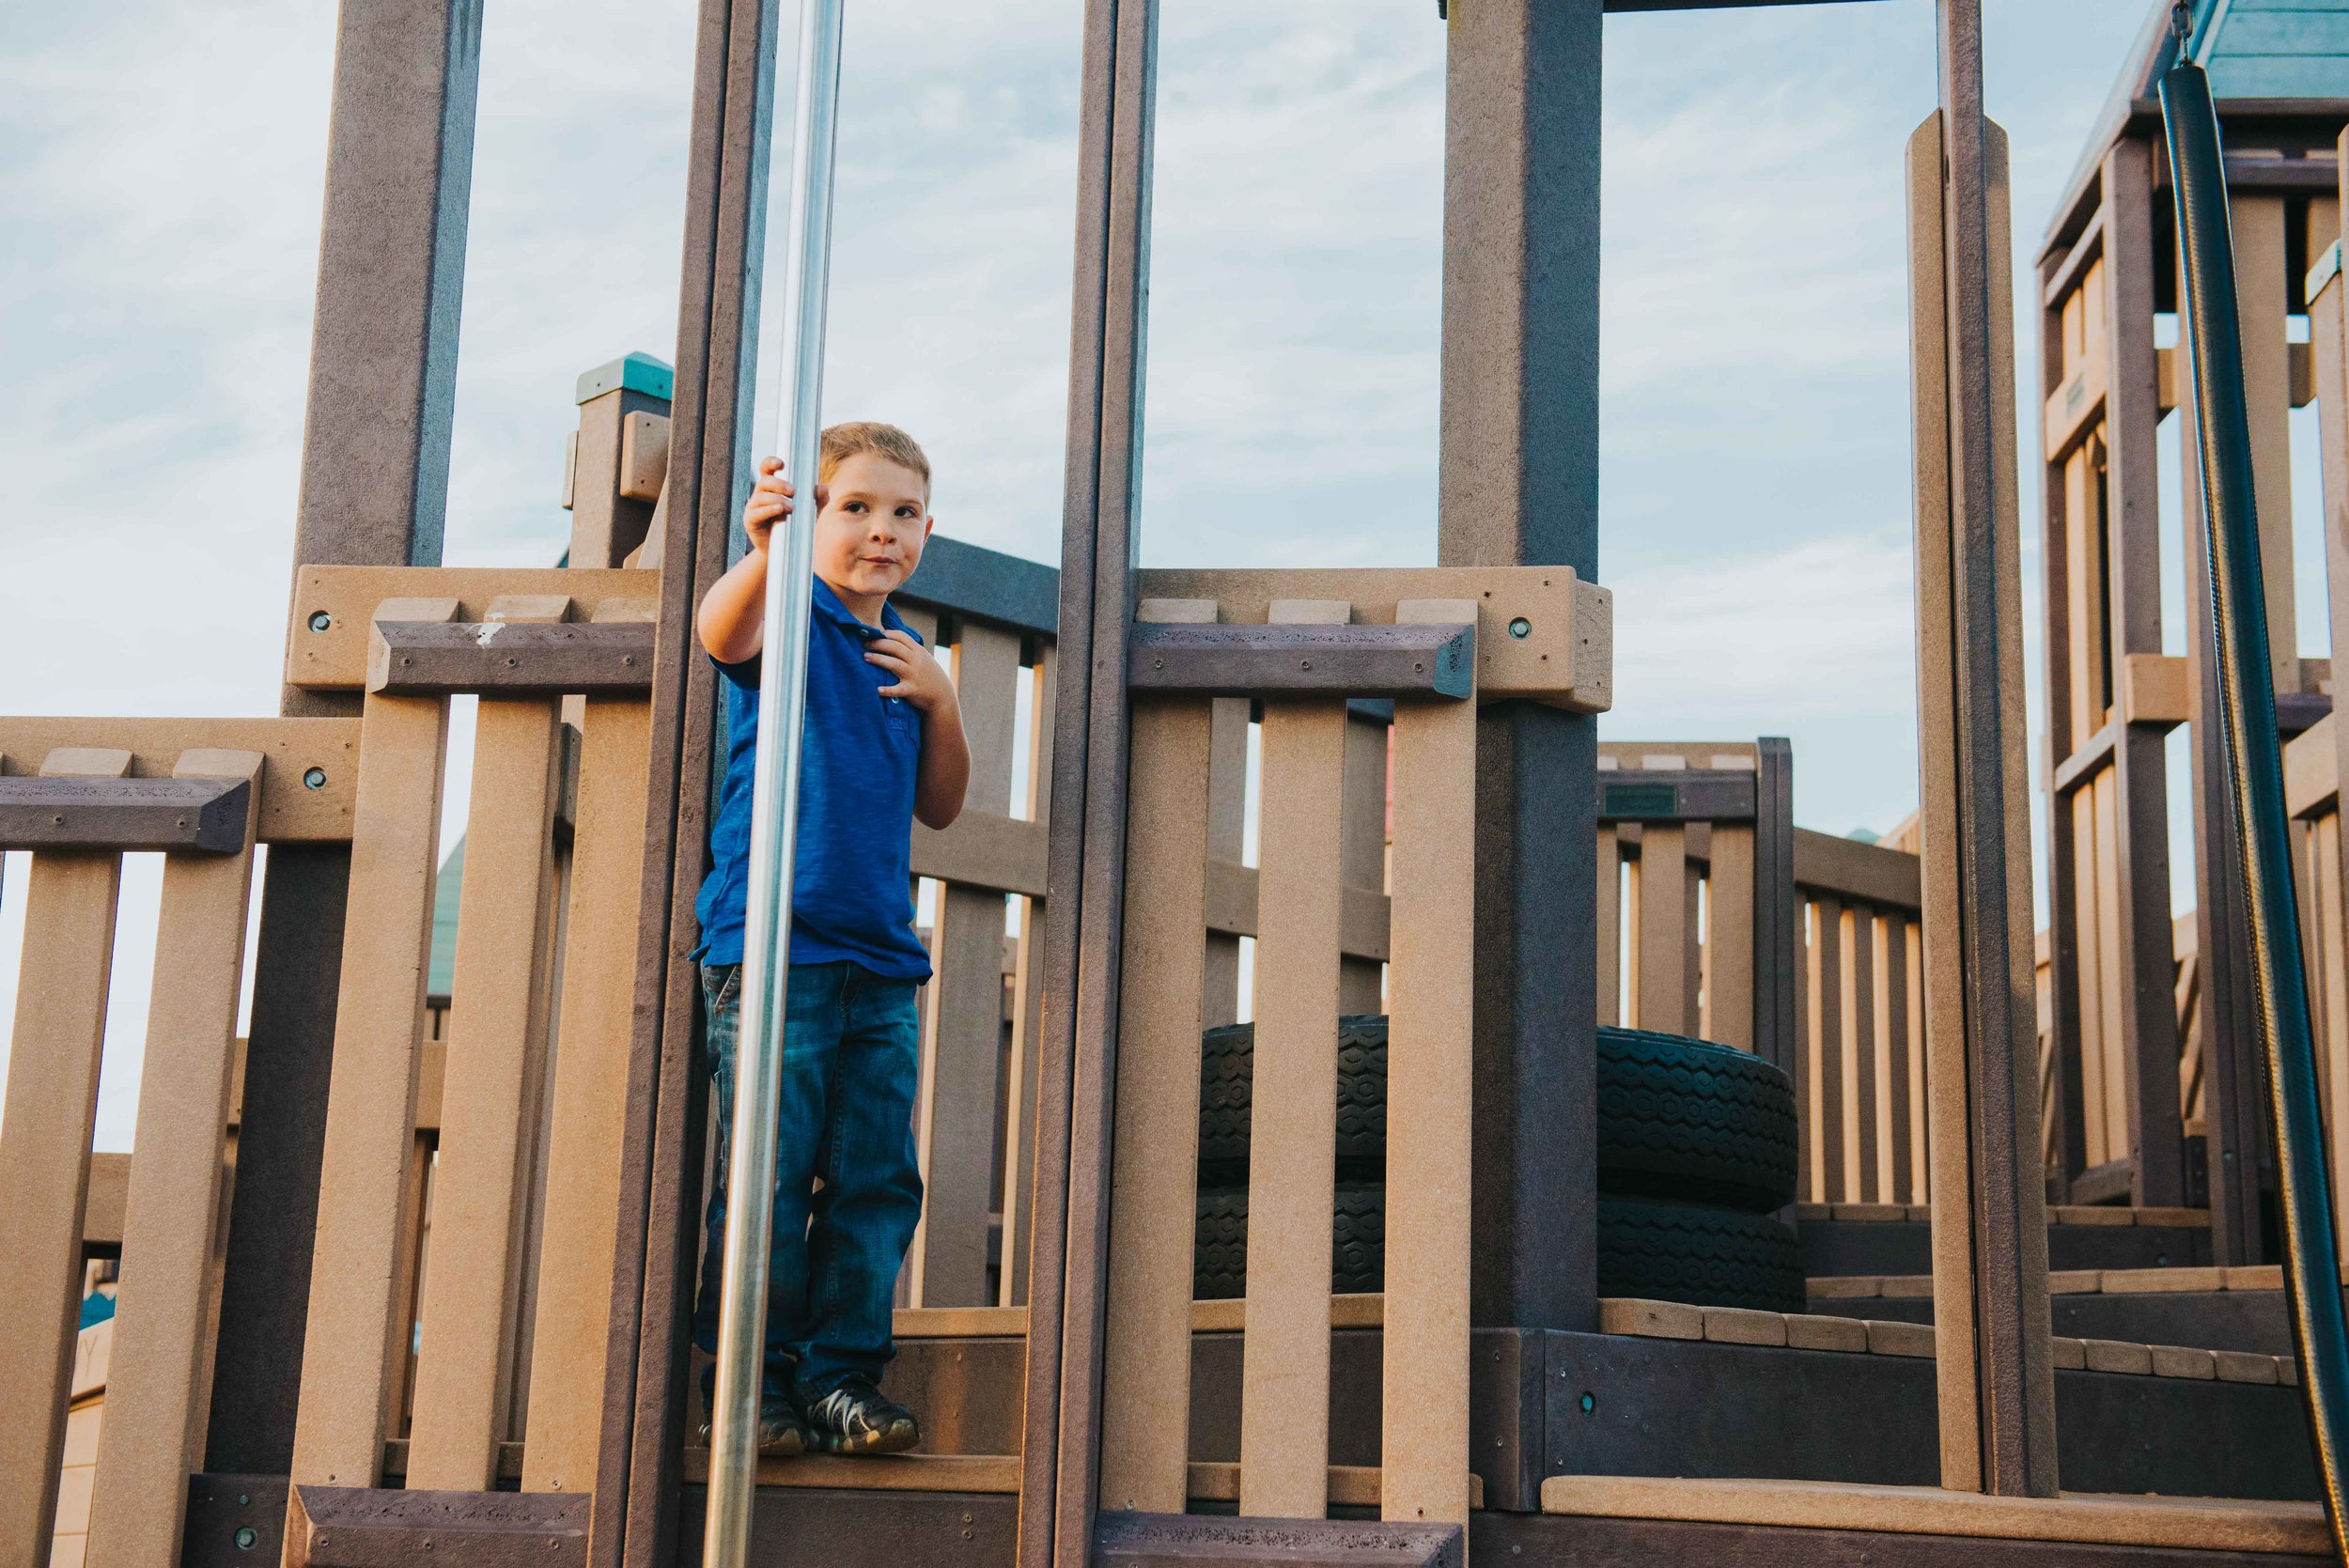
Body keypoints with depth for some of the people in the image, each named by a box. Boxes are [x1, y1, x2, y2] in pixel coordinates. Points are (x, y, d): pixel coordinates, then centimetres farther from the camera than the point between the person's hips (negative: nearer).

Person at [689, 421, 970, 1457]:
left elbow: (938, 807, 21)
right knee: (767, 1178, -5)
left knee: (876, 1179, 6)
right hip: (773, 948, -6)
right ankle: (748, 1386, 5)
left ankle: (841, 1374, 14)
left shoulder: (903, 659, 18)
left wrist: (941, 701, 5)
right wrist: (762, 552, -45)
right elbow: (722, 633, -25)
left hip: (881, 957, 6)